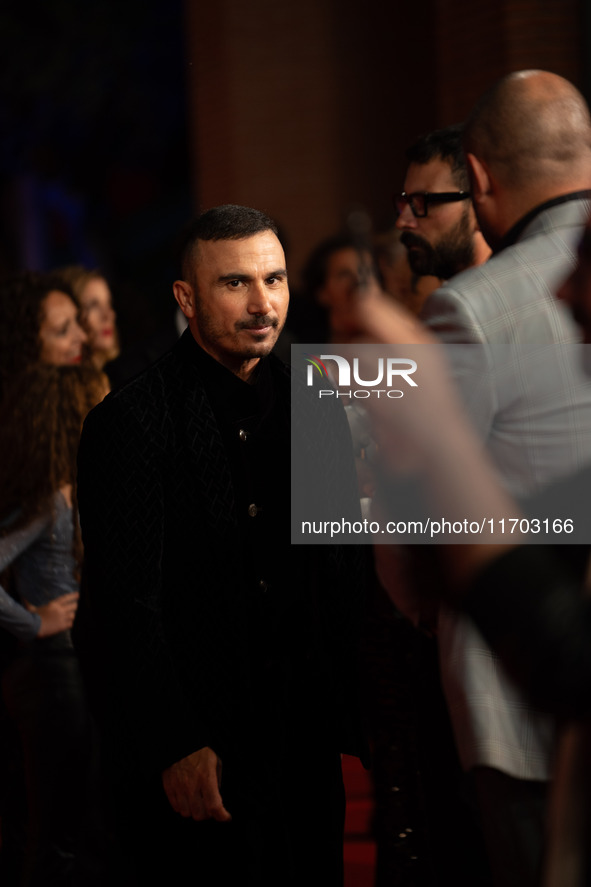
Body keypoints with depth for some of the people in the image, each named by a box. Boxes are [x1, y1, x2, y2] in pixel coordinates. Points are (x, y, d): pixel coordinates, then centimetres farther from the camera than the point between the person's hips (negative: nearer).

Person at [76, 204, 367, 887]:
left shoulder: (315, 410, 9)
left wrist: (356, 727, 7)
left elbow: (345, 580, 13)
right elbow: (126, 610, -12)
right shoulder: (130, 423, -9)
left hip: (306, 750, 5)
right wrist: (175, 749, -16)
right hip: (191, 766, -5)